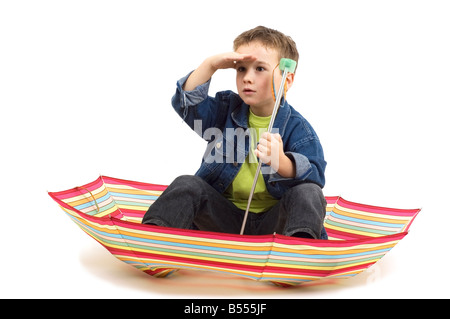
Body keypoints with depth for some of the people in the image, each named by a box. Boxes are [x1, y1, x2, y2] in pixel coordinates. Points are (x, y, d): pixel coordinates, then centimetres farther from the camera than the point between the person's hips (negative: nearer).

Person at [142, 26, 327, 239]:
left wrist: (281, 162, -43)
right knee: (186, 184, -18)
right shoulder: (226, 109, 7)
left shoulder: (297, 128, -8)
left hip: (271, 221, -2)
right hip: (226, 216, 3)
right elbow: (186, 102, -2)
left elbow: (315, 175, -22)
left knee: (309, 193, -28)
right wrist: (210, 65, -13)